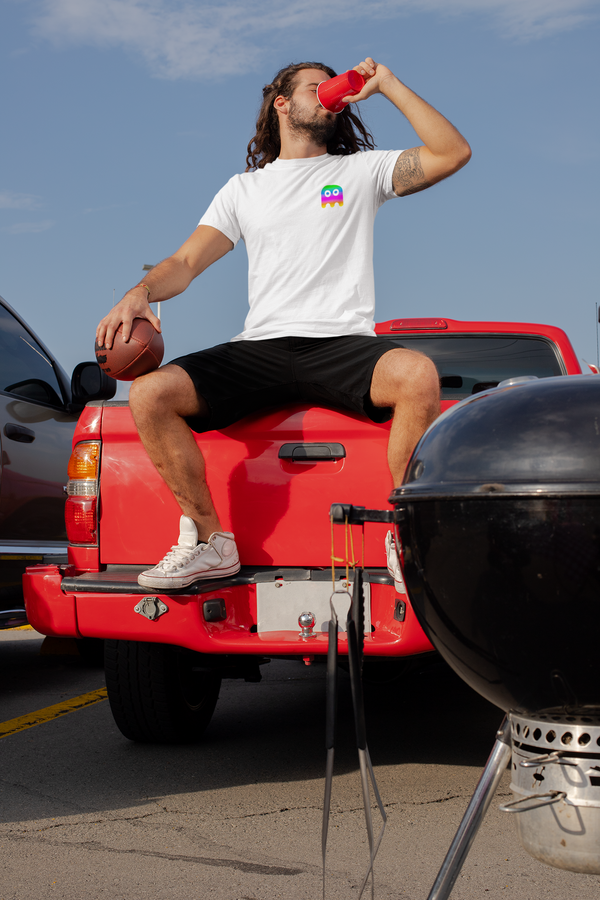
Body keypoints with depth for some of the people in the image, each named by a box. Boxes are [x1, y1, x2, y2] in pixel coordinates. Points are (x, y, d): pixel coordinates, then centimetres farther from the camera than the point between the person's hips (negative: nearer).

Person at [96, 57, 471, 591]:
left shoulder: (361, 171, 17)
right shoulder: (245, 189, 22)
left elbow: (453, 153, 4)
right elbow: (187, 261, 13)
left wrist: (386, 85, 8)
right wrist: (140, 293, -9)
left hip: (342, 346, -2)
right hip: (261, 348, 2)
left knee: (418, 375, -36)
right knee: (150, 393, -21)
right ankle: (209, 541, -9)